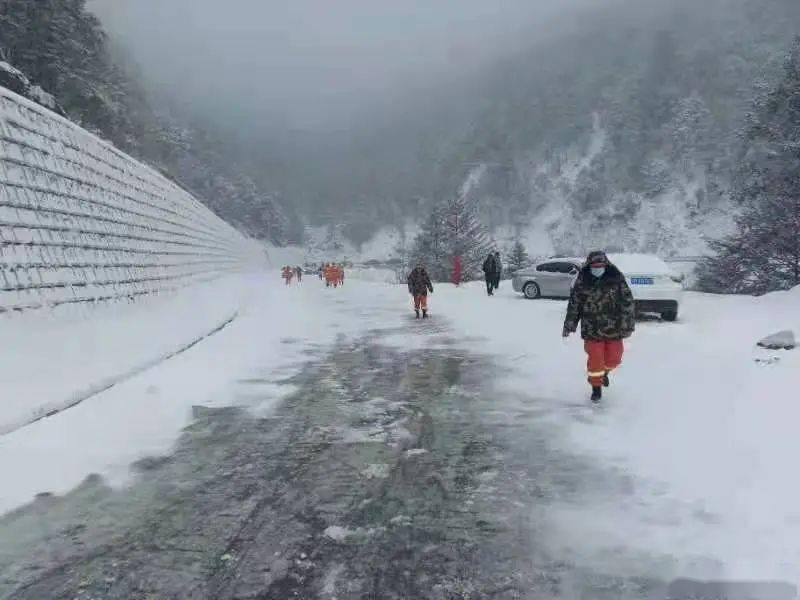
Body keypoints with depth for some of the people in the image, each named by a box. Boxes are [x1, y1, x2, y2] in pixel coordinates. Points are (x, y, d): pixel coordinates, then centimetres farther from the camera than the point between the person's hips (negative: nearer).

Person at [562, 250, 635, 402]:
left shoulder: (616, 279, -6)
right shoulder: (582, 282, -3)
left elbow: (628, 303, -4)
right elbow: (574, 304, 4)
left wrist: (627, 325, -8)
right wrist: (569, 325, 4)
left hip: (613, 328, 1)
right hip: (592, 329, -1)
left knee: (614, 358, 10)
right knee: (595, 359, -1)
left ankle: (604, 372, 44)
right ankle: (596, 387, 20)